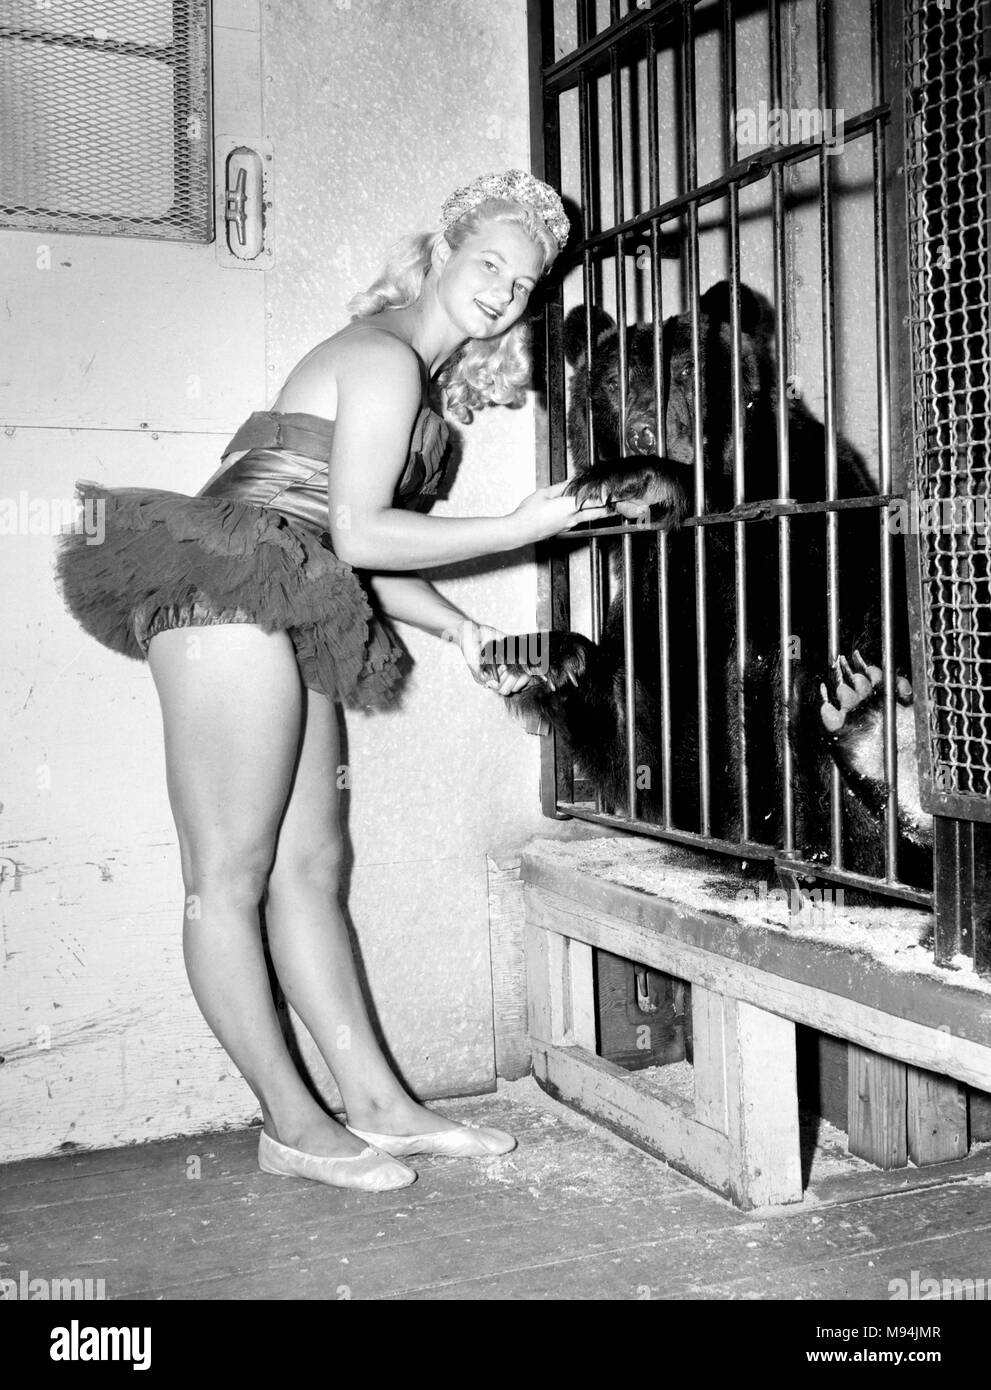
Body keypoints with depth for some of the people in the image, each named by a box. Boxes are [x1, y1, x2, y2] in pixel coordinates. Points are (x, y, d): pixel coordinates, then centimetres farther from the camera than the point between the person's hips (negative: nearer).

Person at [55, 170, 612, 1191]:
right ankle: (292, 1124, 5)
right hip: (230, 606, -10)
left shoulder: (417, 377, 24)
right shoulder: (385, 358, -6)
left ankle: (378, 1105, 13)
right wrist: (521, 527, -11)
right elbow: (358, 535, -15)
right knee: (228, 879, -2)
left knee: (309, 867, 9)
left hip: (284, 624, 10)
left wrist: (456, 627, 14)